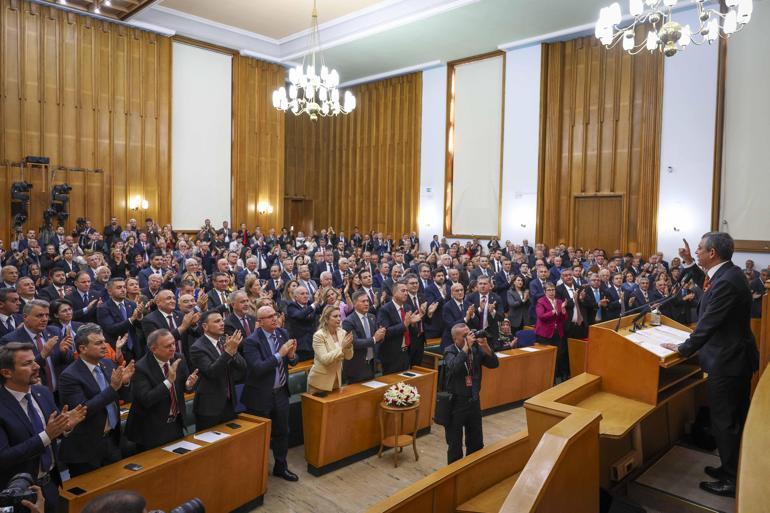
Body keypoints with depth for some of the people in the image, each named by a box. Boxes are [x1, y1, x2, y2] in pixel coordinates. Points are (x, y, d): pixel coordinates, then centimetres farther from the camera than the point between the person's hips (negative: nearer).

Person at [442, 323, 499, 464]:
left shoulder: (476, 348, -3)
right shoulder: (449, 351, -14)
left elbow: (494, 364, -6)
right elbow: (454, 367, -33)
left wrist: (485, 346, -21)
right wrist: (466, 346, -31)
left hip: (474, 400, 5)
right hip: (456, 402, -4)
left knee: (476, 441, 18)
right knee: (455, 443, 8)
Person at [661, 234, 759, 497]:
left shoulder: (726, 282, -26)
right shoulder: (728, 273, 4)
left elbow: (708, 324, -23)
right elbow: (708, 286, 25)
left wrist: (683, 348, -11)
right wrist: (689, 264, 16)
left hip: (727, 362, -10)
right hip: (737, 356, 10)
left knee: (724, 422, 3)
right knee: (735, 420, 21)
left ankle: (731, 481, 16)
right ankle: (732, 469, 36)